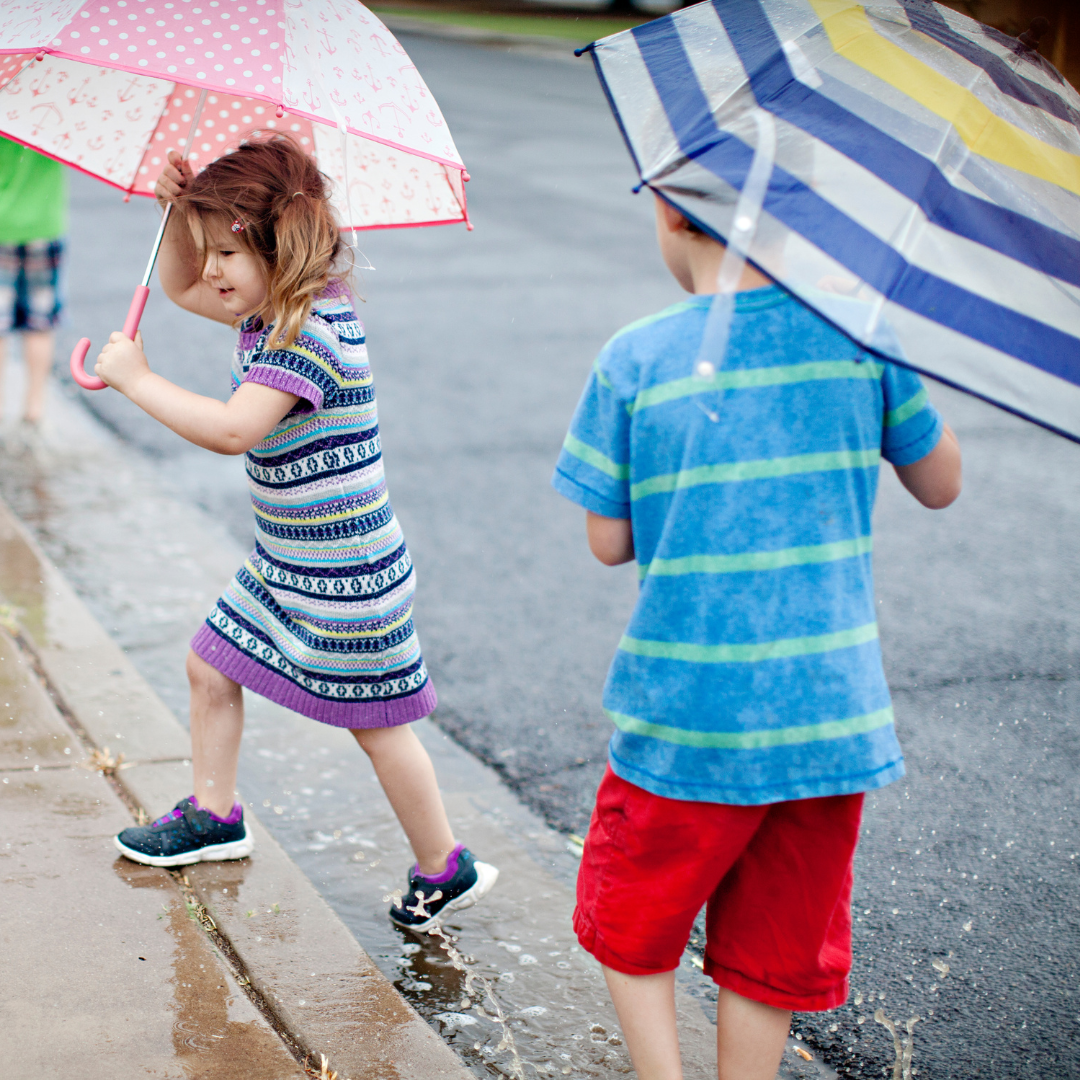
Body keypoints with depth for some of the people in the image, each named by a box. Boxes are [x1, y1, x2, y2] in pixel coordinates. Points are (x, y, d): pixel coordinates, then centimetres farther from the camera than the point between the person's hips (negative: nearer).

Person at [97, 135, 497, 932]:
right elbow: (181, 287, 21)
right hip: (283, 559, 10)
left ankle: (446, 870, 17)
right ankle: (214, 816, 38)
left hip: (344, 572, -10)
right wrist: (181, 210, 4)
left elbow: (233, 429, -35)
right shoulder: (273, 308, 5)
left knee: (377, 724, 2)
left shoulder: (313, 330, -25)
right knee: (212, 668, 19)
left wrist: (136, 378, -26)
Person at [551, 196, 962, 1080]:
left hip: (688, 720, -2)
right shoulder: (856, 330, -4)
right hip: (831, 716, 2)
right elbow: (942, 484, 9)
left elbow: (610, 541, -1)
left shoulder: (636, 359, -8)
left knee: (630, 932, 20)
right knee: (774, 953, 18)